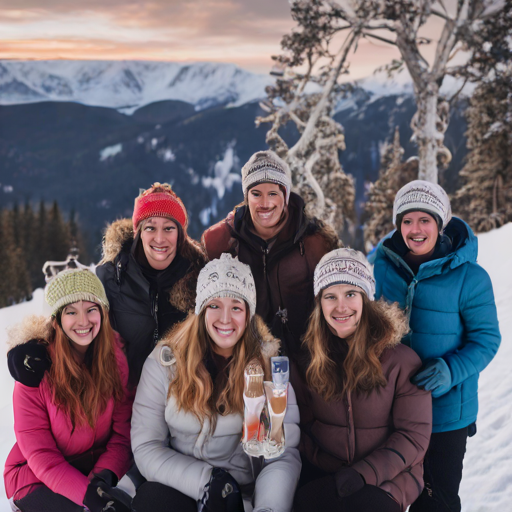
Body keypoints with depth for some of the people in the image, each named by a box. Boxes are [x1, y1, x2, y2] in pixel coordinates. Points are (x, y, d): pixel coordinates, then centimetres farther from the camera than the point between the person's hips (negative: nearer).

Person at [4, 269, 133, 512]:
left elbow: (123, 431, -4)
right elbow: (39, 453, -15)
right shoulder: (35, 364, -14)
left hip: (101, 467, 4)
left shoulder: (115, 354, -4)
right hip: (38, 480, -4)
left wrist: (104, 476, -23)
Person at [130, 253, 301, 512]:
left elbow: (285, 453, -7)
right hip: (181, 488, 0)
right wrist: (208, 482, -16)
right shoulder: (165, 361, -1)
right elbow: (146, 447, -3)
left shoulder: (271, 363, -1)